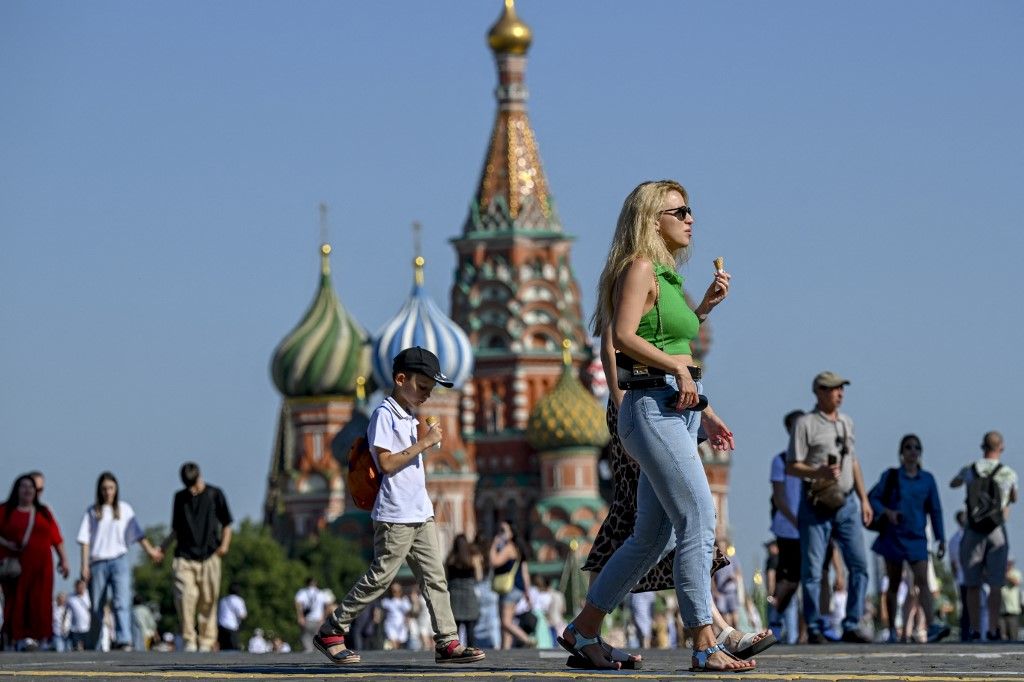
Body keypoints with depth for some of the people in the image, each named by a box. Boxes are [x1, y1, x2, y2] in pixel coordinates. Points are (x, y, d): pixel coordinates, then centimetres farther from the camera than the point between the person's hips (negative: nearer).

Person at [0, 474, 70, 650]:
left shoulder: (44, 512, 14)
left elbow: (56, 537, 12)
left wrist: (63, 558, 7)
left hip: (40, 564, 2)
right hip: (15, 563, -2)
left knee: (39, 600, -6)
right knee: (17, 600, -9)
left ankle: (35, 635, -3)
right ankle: (20, 637, -10)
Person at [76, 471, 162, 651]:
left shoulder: (125, 509, 9)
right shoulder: (92, 512, 6)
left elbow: (138, 534, 18)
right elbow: (85, 539, 3)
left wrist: (150, 550, 22)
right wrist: (85, 565, -4)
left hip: (119, 561, 0)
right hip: (98, 562, 0)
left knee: (122, 602, -17)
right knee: (96, 607, 5)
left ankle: (124, 641, -28)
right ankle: (92, 646, 15)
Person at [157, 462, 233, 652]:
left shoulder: (215, 494, 6)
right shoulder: (180, 497, 14)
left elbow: (226, 524, 10)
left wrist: (224, 544, -7)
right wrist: (163, 548, 6)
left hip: (209, 557, -1)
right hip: (184, 556, 1)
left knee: (208, 601, -1)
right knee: (184, 598, -13)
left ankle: (206, 642, 7)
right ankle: (189, 641, -8)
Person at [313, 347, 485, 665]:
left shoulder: (408, 416, 18)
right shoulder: (384, 414, -10)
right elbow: (385, 462, -18)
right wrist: (424, 444, -16)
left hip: (421, 513, 9)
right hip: (395, 515, -9)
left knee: (435, 576, 4)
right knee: (380, 577, -6)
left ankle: (447, 642, 4)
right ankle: (330, 633, 4)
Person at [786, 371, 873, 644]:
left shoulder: (846, 422, 15)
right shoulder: (806, 424, -5)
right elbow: (791, 467, -8)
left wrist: (864, 499, 19)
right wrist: (819, 472, -25)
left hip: (847, 503, 6)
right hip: (816, 505, -6)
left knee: (859, 564, 0)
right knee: (812, 568, -2)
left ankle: (851, 626, 5)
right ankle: (815, 628, 6)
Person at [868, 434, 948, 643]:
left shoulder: (927, 479, 7)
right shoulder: (891, 476, 2)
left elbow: (935, 510, 10)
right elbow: (872, 498, 2)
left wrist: (941, 539, 7)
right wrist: (887, 512, -16)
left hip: (917, 538, 1)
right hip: (893, 537, -1)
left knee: (922, 580, -14)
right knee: (894, 584, 6)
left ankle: (932, 626, -27)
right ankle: (892, 630, 14)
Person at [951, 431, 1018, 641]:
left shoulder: (969, 470, 1)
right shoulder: (1009, 474, -1)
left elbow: (953, 484, 26)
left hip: (973, 532, 1)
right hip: (998, 532, -1)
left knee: (973, 585, 5)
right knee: (995, 585, 3)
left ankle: (975, 630, -1)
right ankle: (994, 630, -3)